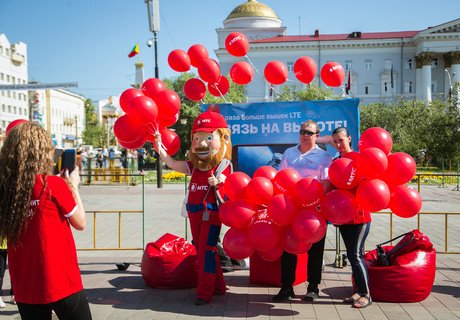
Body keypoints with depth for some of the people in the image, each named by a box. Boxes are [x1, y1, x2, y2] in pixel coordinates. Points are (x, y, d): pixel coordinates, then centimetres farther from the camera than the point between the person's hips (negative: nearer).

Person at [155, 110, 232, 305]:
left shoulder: (223, 165, -9)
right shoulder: (194, 166, 7)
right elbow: (172, 164, 2)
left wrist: (217, 183, -34)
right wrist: (159, 147, -3)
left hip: (211, 212, -7)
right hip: (194, 212, 7)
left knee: (206, 249, -8)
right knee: (201, 249, 13)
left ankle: (205, 292, -3)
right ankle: (217, 286, 27)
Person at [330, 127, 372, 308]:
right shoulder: (335, 162, 11)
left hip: (359, 215, -6)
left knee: (356, 254, -8)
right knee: (351, 255, 11)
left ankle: (366, 294, 2)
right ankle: (359, 291, 21)